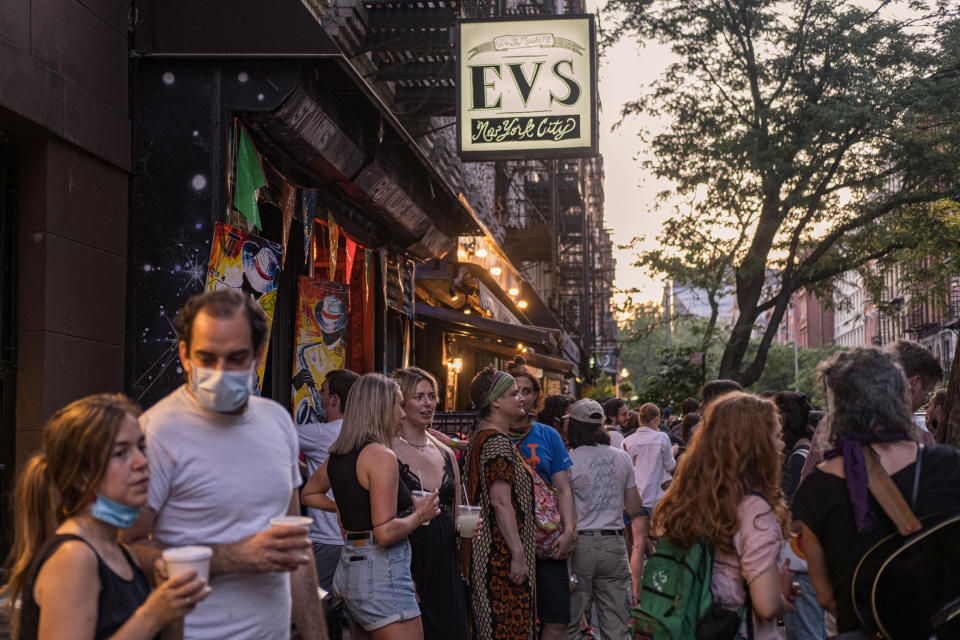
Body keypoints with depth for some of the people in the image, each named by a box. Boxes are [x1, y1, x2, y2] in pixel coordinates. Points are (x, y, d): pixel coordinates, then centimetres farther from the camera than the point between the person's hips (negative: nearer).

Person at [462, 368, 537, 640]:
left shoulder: (478, 439, 16)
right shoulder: (498, 442, -14)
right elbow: (501, 501, -21)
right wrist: (518, 555, -22)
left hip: (481, 548, 10)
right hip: (501, 555, -10)